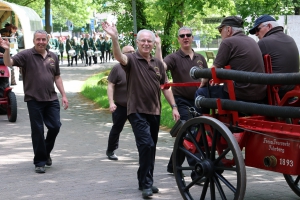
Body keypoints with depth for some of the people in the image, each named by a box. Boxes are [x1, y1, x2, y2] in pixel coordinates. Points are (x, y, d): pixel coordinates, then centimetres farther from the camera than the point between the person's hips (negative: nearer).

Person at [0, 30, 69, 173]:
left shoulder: (53, 57, 11)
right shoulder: (26, 55, -5)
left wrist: (63, 95, 11)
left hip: (51, 99, 4)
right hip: (34, 100, -4)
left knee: (55, 126, 3)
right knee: (38, 131, 2)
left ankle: (46, 152, 30)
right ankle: (39, 162, 14)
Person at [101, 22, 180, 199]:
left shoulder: (158, 63, 9)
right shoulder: (132, 60, -7)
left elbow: (165, 87, 13)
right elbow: (119, 56, -30)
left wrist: (174, 107, 6)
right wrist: (114, 38, -47)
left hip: (155, 112, 6)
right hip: (138, 112, -6)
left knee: (150, 148, 13)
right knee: (146, 145, -18)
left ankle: (146, 182, 25)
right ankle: (146, 184, -10)